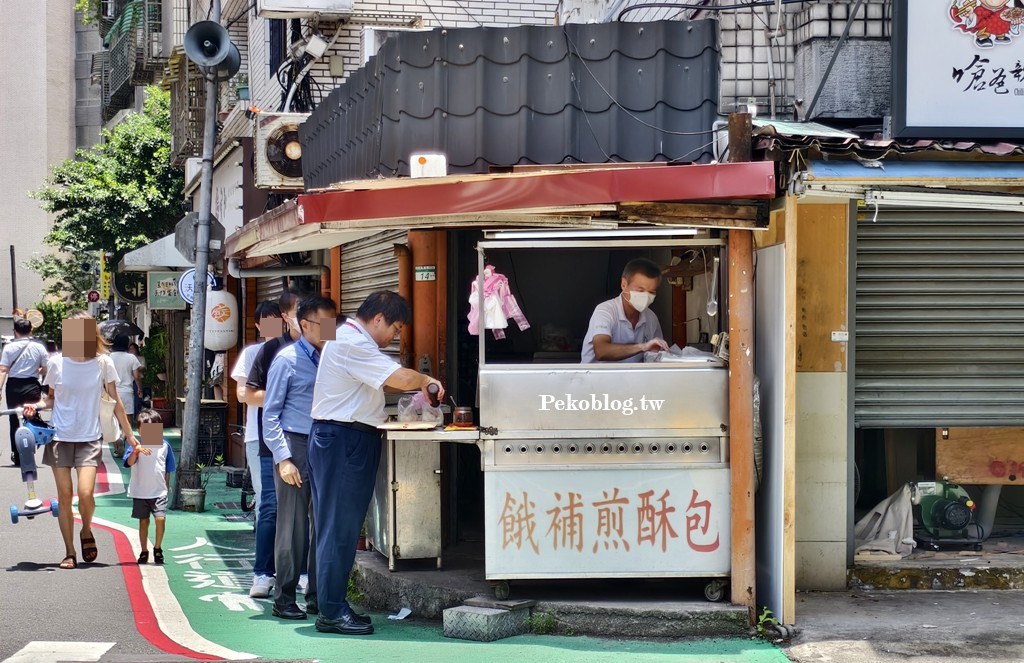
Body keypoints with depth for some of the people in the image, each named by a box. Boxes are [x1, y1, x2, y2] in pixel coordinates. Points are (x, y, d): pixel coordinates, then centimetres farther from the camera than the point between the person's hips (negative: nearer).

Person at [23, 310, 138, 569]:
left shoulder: (102, 363, -4)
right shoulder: (56, 363, -2)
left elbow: (115, 401, 5)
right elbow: (51, 398, 12)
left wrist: (129, 434, 7)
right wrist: (36, 406, -10)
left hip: (89, 438, -1)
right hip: (60, 436, 1)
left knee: (85, 493, -16)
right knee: (64, 496, 0)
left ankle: (86, 532, 14)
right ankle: (69, 553, 11)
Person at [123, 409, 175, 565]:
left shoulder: (164, 446, 2)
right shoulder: (136, 445, -4)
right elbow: (129, 462, -23)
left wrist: (166, 487, 15)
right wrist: (137, 450, -39)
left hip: (159, 492, 0)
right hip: (140, 492, 0)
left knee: (160, 518, -14)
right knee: (143, 521, 8)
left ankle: (157, 549, 4)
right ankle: (144, 552, 20)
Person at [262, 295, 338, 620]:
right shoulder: (287, 360, -2)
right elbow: (270, 414, -4)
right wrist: (283, 458, -12)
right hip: (296, 447, -5)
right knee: (294, 526, -4)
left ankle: (317, 597, 14)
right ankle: (284, 599, 3)